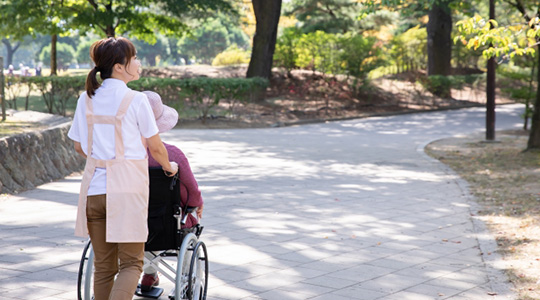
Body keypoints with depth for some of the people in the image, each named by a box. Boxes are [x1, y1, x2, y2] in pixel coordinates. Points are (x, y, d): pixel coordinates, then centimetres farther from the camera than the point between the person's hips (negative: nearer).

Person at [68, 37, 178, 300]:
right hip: (127, 188, -5)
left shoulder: (86, 99, 6)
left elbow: (79, 146, 13)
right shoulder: (136, 100, -9)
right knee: (131, 263, 4)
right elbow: (156, 148, -1)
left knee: (103, 266, 14)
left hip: (94, 187, 5)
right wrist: (170, 167, 19)